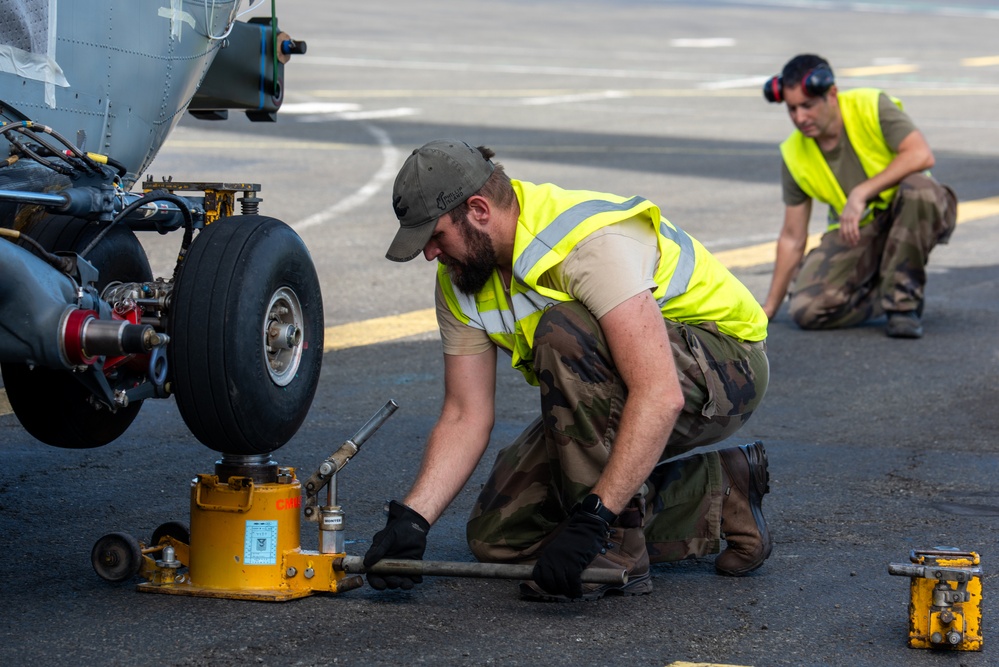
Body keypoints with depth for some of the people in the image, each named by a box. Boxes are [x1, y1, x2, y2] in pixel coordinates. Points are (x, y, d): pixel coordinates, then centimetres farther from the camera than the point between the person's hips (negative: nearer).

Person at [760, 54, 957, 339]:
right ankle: (884, 294, 5)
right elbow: (792, 238, 2)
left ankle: (904, 298, -21)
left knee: (917, 187, -39)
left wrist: (862, 192, -34)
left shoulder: (871, 107, -16)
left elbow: (921, 154, -29)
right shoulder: (795, 155, -5)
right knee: (806, 309, -21)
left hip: (910, 218, -2)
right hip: (855, 232, 3)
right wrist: (769, 307, 4)